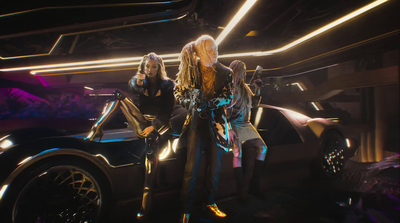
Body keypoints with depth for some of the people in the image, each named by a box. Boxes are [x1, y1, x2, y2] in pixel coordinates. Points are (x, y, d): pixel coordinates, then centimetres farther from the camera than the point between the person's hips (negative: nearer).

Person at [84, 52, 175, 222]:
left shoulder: (167, 85, 6)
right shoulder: (141, 81, 16)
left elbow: (167, 110, -3)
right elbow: (133, 88, -10)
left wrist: (153, 126, -15)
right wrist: (137, 83, -32)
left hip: (160, 124, -3)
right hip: (142, 123, 4)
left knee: (151, 143, -38)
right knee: (119, 96, -11)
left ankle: (147, 194, -41)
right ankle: (97, 129, -23)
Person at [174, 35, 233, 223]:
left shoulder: (225, 73, 3)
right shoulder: (190, 70, 0)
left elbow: (228, 97, -4)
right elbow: (178, 93, 3)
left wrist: (209, 103, -21)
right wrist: (190, 103, -17)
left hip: (216, 123, 3)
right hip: (196, 123, -2)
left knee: (215, 167, 12)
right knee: (191, 168, -3)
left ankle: (210, 203, 33)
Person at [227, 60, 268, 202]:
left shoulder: (245, 87, 14)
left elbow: (255, 104, 17)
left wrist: (258, 89, 5)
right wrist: (229, 129, -19)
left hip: (245, 125, 7)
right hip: (233, 125, -7)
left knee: (262, 148, -5)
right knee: (237, 154, -23)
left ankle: (254, 184, 2)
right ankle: (242, 190, -12)